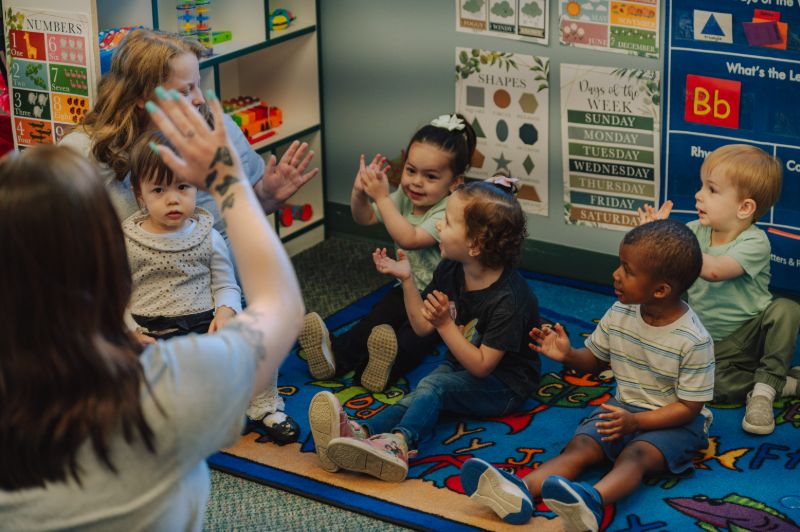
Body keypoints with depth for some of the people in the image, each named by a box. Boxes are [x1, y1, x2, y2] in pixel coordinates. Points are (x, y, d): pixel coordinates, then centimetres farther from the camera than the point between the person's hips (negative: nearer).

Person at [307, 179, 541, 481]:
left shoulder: (508, 298, -24)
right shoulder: (450, 270, -2)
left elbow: (481, 366, -24)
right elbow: (423, 327, 7)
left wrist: (445, 324, -32)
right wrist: (406, 279, -2)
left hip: (504, 386, -7)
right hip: (458, 366, 7)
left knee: (433, 386, -31)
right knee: (423, 398, -24)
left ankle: (398, 442, -58)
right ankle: (363, 434, -51)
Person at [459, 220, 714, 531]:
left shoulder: (694, 341, -19)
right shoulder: (619, 315, -1)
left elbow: (689, 406, -16)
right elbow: (595, 361, 14)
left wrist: (635, 421, -26)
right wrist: (569, 356, -8)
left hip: (673, 421, -5)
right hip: (623, 407, 6)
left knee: (636, 455, -34)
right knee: (579, 446, -20)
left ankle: (593, 500, -65)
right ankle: (520, 492, -46)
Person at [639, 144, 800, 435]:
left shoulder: (754, 243, -18)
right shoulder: (695, 231, -1)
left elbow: (714, 270, -35)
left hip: (751, 333, -2)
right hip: (711, 346, 2)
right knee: (714, 384, -30)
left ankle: (765, 388, -18)